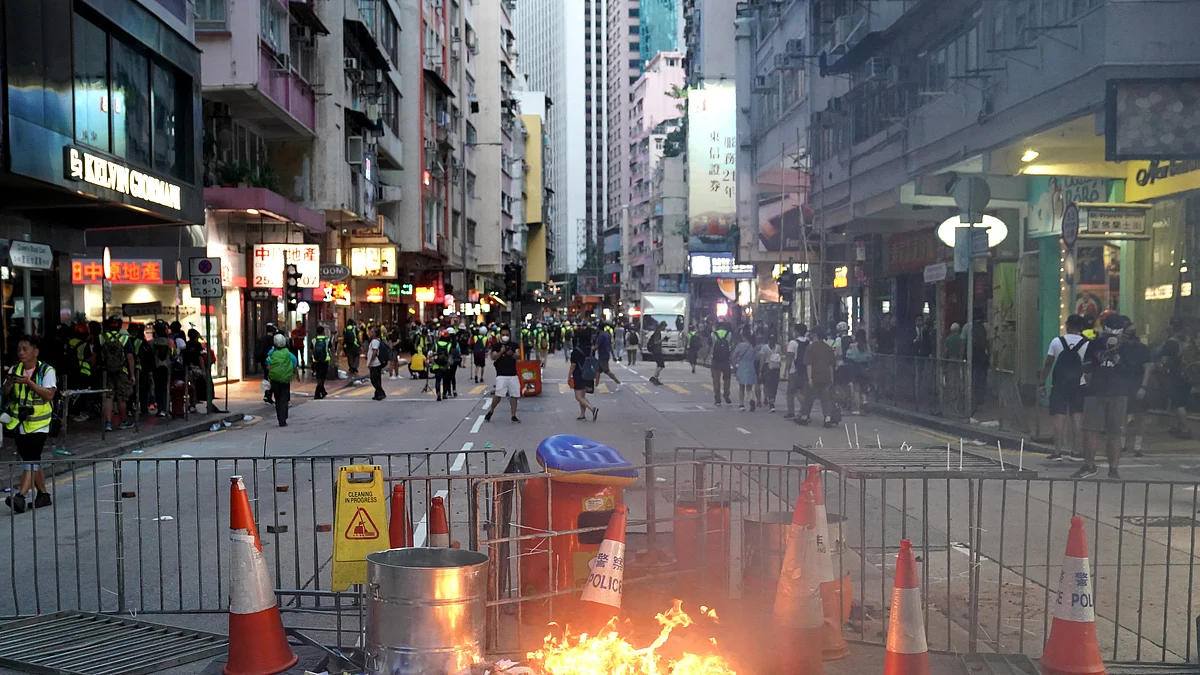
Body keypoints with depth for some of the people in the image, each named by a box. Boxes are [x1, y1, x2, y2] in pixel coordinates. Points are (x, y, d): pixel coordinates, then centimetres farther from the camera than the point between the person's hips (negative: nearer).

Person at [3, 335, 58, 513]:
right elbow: (5, 394, 8)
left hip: (38, 423, -6)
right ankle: (43, 495, 24)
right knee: (32, 460, 13)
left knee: (31, 460, -14)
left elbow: (49, 394, -18)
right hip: (19, 423, 6)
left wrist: (28, 382, -26)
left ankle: (20, 497, -22)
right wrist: (9, 382, -12)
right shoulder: (15, 370, 9)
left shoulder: (46, 371, -7)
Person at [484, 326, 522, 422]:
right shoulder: (496, 346, 5)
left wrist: (512, 354, -21)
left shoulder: (514, 345, 11)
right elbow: (493, 357, -6)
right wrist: (501, 352, -21)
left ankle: (513, 415, 9)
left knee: (514, 395, 1)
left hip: (513, 374, 3)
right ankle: (491, 411, 10)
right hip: (501, 375, -3)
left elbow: (518, 356, -1)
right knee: (498, 395, -11)